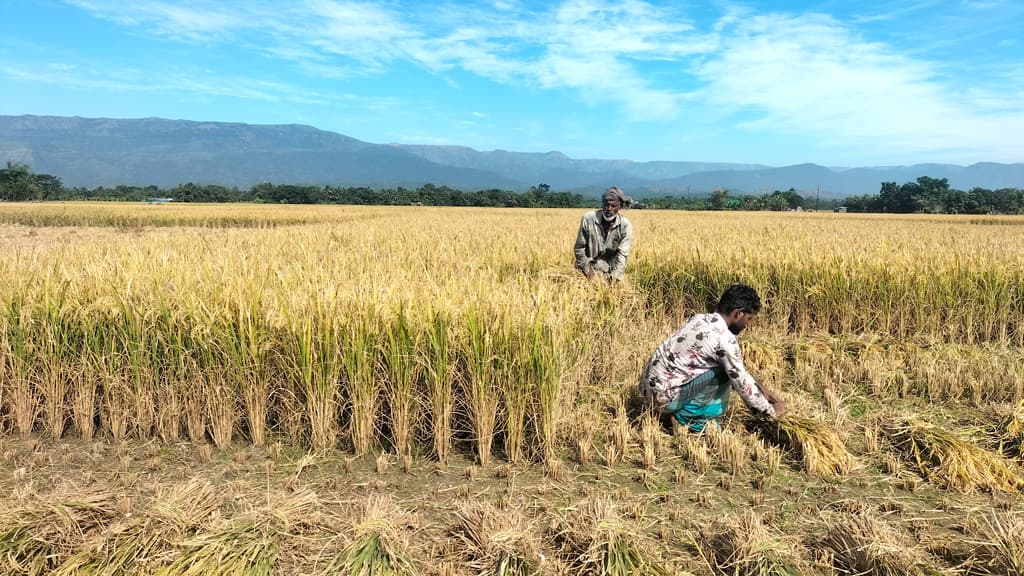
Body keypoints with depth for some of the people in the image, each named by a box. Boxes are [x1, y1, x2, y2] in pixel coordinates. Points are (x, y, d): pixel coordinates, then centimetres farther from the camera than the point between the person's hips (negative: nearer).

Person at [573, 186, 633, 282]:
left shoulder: (625, 226, -12)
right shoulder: (588, 219, -13)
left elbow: (623, 254, -15)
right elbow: (579, 248, -5)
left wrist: (614, 276, -26)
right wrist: (587, 270, -10)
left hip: (610, 272, 1)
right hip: (589, 267, 0)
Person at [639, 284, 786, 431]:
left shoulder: (700, 319, 9)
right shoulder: (724, 338, -17)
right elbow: (741, 382, -8)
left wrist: (760, 388, 22)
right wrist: (770, 410, 7)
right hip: (664, 394, -9)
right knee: (725, 372, -9)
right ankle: (689, 416, 3)